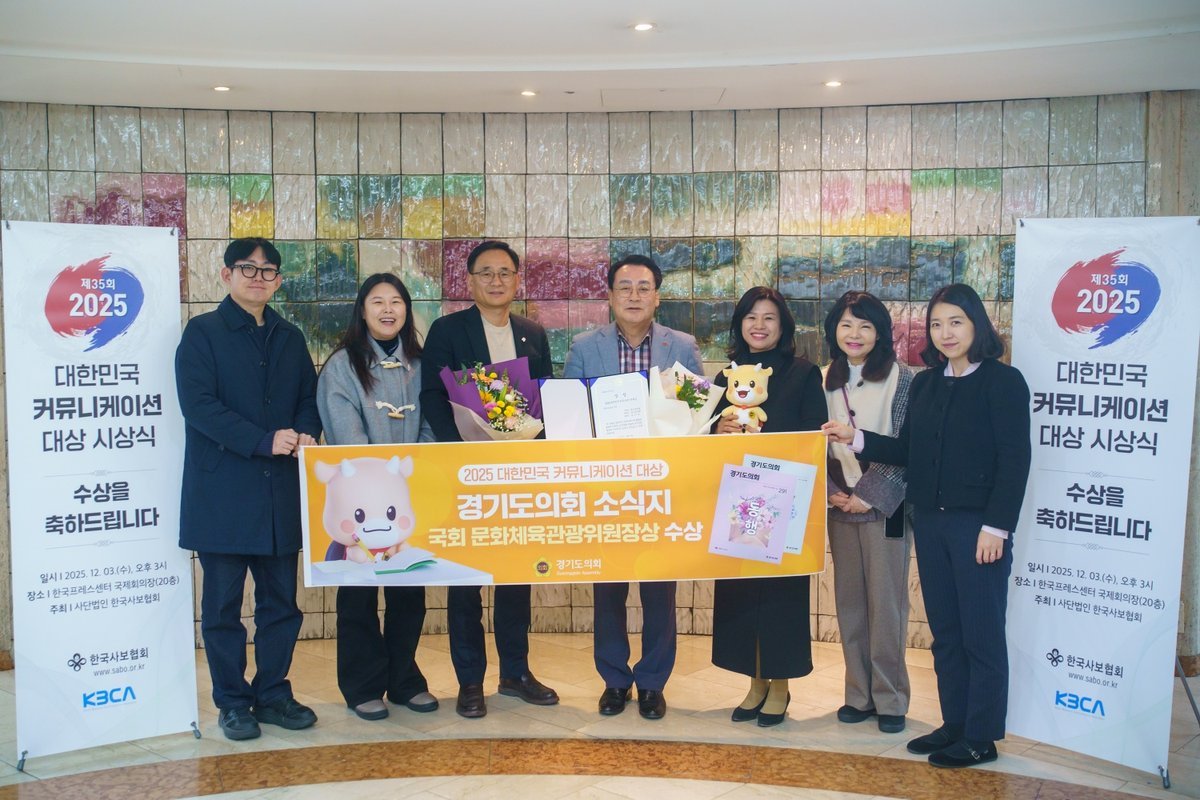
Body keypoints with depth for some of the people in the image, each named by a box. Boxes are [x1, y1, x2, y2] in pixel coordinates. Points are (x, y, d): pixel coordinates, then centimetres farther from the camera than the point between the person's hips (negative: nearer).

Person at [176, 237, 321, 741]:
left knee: (281, 602, 9)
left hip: (281, 491, 4)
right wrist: (265, 441, -19)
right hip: (223, 490, -4)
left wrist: (306, 434, -7)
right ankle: (232, 703, 17)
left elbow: (308, 399, 16)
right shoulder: (203, 333, 0)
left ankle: (273, 694, 22)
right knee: (223, 605, 5)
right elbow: (198, 404, -11)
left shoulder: (290, 338, 16)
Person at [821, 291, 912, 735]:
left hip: (884, 506, -4)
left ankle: (889, 697, 11)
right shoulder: (826, 381, 9)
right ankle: (859, 693, 19)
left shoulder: (900, 378, -4)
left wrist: (868, 495, -11)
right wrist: (831, 491, -3)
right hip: (840, 506, 4)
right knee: (849, 601, 9)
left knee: (886, 602, -1)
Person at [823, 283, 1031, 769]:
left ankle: (981, 738, 13)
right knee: (944, 630, 13)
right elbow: (908, 452, 12)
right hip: (930, 522, 7)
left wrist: (997, 526, -16)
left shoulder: (1003, 382, -7)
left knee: (981, 632, 2)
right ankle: (954, 724, 26)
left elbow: (1014, 460, -11)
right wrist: (856, 440, 1)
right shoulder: (924, 385, 11)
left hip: (978, 524, -6)